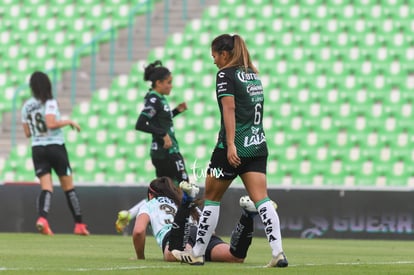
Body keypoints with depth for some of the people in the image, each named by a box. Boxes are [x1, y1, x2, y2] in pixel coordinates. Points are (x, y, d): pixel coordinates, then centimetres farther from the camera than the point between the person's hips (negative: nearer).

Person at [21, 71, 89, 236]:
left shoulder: (26, 106, 7)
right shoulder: (50, 103, -10)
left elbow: (27, 133, 10)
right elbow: (51, 124, -24)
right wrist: (68, 122, -11)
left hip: (37, 148, 4)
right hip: (55, 147, -4)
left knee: (46, 188, -2)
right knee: (68, 187, 7)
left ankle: (42, 218, -29)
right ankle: (79, 224, 11)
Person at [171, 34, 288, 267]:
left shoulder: (226, 75, -6)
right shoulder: (253, 75, 17)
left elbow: (229, 109, -17)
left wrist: (231, 144, -23)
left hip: (234, 148, -6)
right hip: (258, 146, 7)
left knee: (212, 198, 8)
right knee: (261, 199, -4)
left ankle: (197, 253, 16)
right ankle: (278, 252, -20)